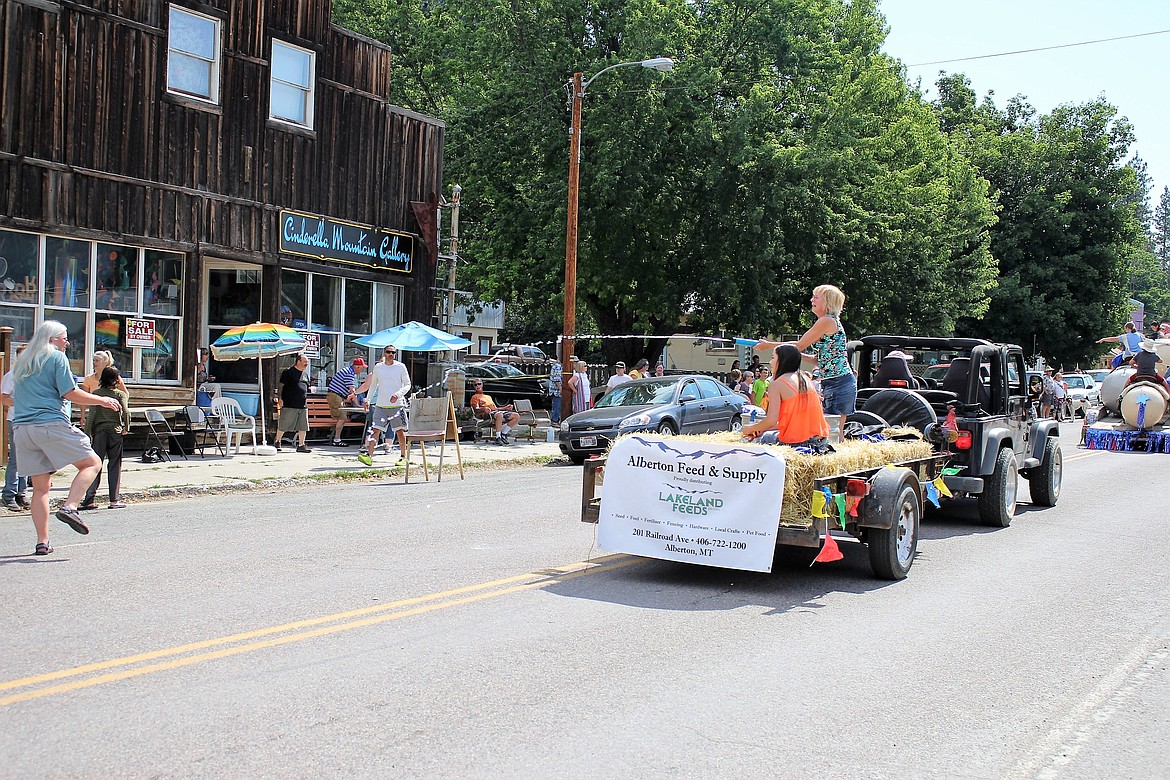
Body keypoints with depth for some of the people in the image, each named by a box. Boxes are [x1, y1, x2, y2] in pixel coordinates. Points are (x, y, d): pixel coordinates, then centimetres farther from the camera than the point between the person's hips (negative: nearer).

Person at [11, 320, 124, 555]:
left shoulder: (22, 361, 22)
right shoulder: (56, 357, 0)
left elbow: (14, 398, 30)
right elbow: (70, 393, -7)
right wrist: (103, 401, 1)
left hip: (21, 428, 7)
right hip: (51, 424, -7)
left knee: (40, 487, 9)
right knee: (92, 463, 3)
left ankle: (42, 542, 6)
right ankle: (69, 507, -18)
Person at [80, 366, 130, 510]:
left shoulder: (96, 393, 4)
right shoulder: (120, 394, 1)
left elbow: (91, 415, -2)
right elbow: (126, 412, -12)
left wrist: (88, 434, 0)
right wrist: (126, 428, 3)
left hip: (99, 432, 1)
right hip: (115, 431, -1)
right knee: (115, 466, 5)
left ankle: (89, 499, -3)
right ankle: (115, 499, 4)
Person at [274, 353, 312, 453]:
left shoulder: (305, 375, 18)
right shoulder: (288, 372, -3)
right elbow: (281, 386, -5)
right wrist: (280, 399, -11)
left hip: (303, 406, 7)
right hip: (289, 405, -6)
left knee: (303, 426, 2)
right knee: (283, 426, 1)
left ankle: (301, 445, 8)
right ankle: (277, 442, 17)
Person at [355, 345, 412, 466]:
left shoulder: (401, 367, 1)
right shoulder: (377, 367, 9)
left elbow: (407, 385, 1)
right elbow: (373, 385, 20)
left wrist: (398, 394, -16)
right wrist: (368, 399, 11)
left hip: (397, 405, -2)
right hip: (381, 405, 2)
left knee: (400, 431, 3)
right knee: (375, 430, -7)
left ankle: (403, 457, 12)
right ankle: (369, 455, -12)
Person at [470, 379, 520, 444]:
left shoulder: (488, 396, 37)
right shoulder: (475, 397, 15)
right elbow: (476, 409, -3)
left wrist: (505, 408, 18)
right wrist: (484, 409, -24)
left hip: (497, 412, 7)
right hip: (487, 414, -7)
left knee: (516, 416, -12)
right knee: (499, 415, -42)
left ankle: (503, 434, -9)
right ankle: (498, 437, -35)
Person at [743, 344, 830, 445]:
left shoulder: (776, 384, -8)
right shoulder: (806, 378, 14)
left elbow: (771, 421, -16)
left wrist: (751, 428, 4)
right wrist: (763, 429, 20)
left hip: (794, 441, -7)